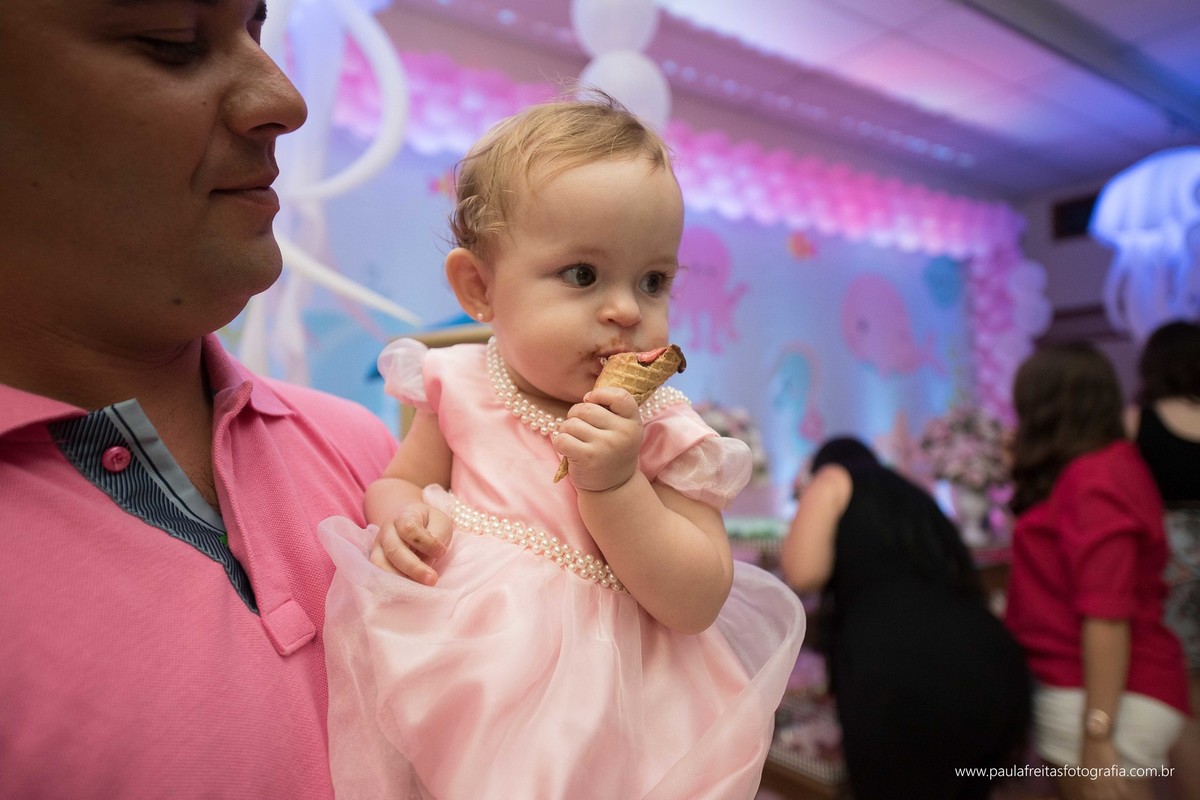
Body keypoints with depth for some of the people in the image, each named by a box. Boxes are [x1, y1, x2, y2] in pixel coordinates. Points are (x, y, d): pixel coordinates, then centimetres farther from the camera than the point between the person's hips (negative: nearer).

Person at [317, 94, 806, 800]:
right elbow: (397, 480, 8)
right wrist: (402, 514, -15)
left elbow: (698, 605, -14)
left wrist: (612, 483, -26)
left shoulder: (662, 430, -11)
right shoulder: (460, 389, -5)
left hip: (591, 704, -2)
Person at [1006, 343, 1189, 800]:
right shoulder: (1110, 465, 11)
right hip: (1078, 687, 9)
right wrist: (1028, 467, 13)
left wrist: (1098, 735, -21)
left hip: (1106, 699, -9)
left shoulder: (1094, 481, -17)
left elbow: (1107, 613, -22)